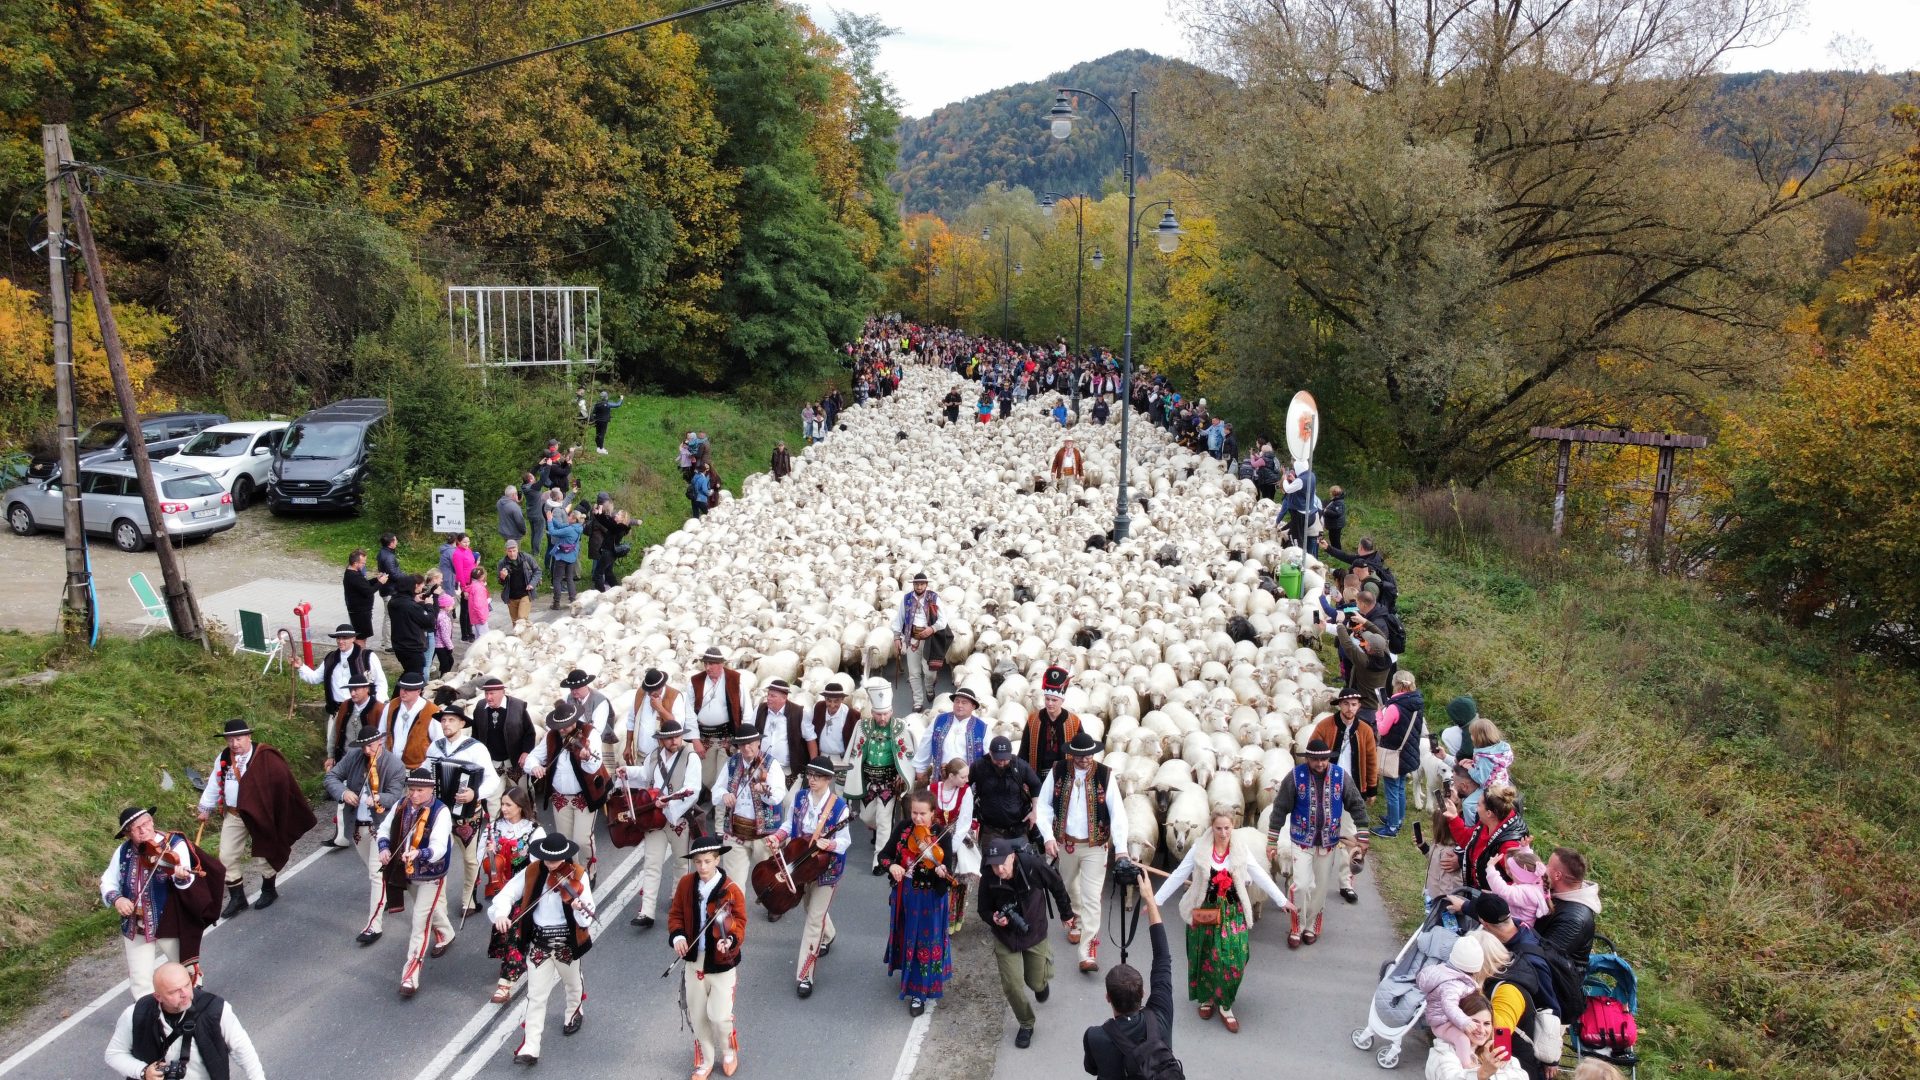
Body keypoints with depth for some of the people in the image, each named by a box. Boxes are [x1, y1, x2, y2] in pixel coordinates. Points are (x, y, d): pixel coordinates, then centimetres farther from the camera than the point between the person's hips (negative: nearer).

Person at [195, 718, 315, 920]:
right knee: (227, 857, 6)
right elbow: (214, 785, 10)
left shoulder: (266, 757, -18)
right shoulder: (223, 758, -1)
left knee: (266, 853, 12)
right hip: (233, 816, 5)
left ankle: (268, 891, 34)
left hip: (260, 815, -5)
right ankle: (237, 898, 20)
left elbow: (282, 782, -17)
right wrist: (205, 809, 15)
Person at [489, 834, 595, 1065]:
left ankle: (574, 1012, 55)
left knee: (573, 983, 25)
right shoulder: (532, 872, -9)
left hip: (567, 940, 0)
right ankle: (530, 1047, 6)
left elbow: (587, 916, -23)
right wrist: (501, 913, -29)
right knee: (536, 996, 1)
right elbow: (508, 893, -10)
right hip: (539, 941, 1)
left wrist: (580, 909, -46)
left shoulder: (577, 875, -16)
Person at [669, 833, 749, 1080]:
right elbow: (676, 913, 5)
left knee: (720, 1016, -5)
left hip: (722, 962, -4)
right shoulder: (686, 884, -5)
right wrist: (677, 935, -13)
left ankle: (728, 1051, 26)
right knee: (697, 1015, 13)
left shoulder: (731, 890, -16)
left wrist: (731, 940, -32)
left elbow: (739, 922, -12)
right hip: (693, 960, 4)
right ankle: (705, 1060, 34)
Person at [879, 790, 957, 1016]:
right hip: (904, 896, 5)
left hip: (930, 899, -5)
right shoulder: (904, 828, -4)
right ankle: (908, 976, 46)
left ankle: (919, 991, 16)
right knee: (906, 939, 22)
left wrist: (942, 872, -44)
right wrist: (891, 866, -23)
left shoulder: (943, 834, -17)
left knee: (925, 942, 3)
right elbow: (883, 855, -2)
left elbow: (946, 870, -21)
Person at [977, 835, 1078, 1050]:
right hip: (1006, 938, 0)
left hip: (1035, 933, 0)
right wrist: (994, 919, -29)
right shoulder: (988, 880, -24)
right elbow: (984, 910, -6)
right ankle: (1026, 1025, 22)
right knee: (1012, 986, -7)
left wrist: (1066, 914, 4)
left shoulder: (1033, 865, -28)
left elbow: (1057, 886, -9)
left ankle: (1042, 979, 54)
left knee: (1036, 983, 14)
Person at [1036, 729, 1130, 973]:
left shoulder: (1105, 775, -14)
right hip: (1065, 842, 3)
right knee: (1071, 888, 23)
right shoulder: (1058, 771, -8)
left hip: (1095, 846, -3)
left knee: (1092, 898, -6)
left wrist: (1121, 848, -24)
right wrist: (1049, 837, -14)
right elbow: (1043, 804, -3)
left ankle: (1088, 953, -3)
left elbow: (1118, 813, -15)